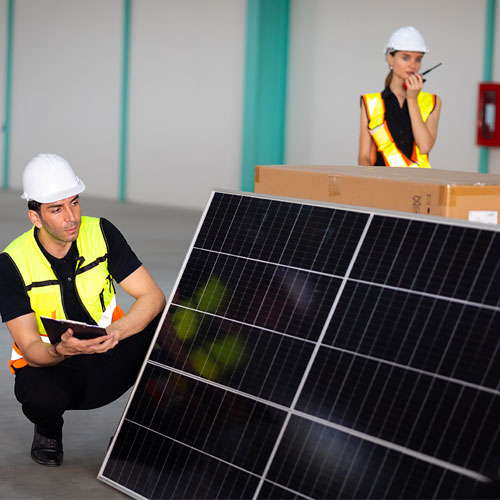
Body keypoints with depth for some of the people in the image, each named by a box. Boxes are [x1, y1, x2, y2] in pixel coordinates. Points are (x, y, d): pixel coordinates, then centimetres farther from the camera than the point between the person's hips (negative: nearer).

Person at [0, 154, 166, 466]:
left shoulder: (101, 233, -10)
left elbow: (153, 296, -14)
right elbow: (31, 348, -18)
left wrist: (116, 330, -34)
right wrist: (61, 350, -43)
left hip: (107, 362, 2)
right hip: (48, 364, -2)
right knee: (43, 397, -39)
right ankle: (48, 429, 1)